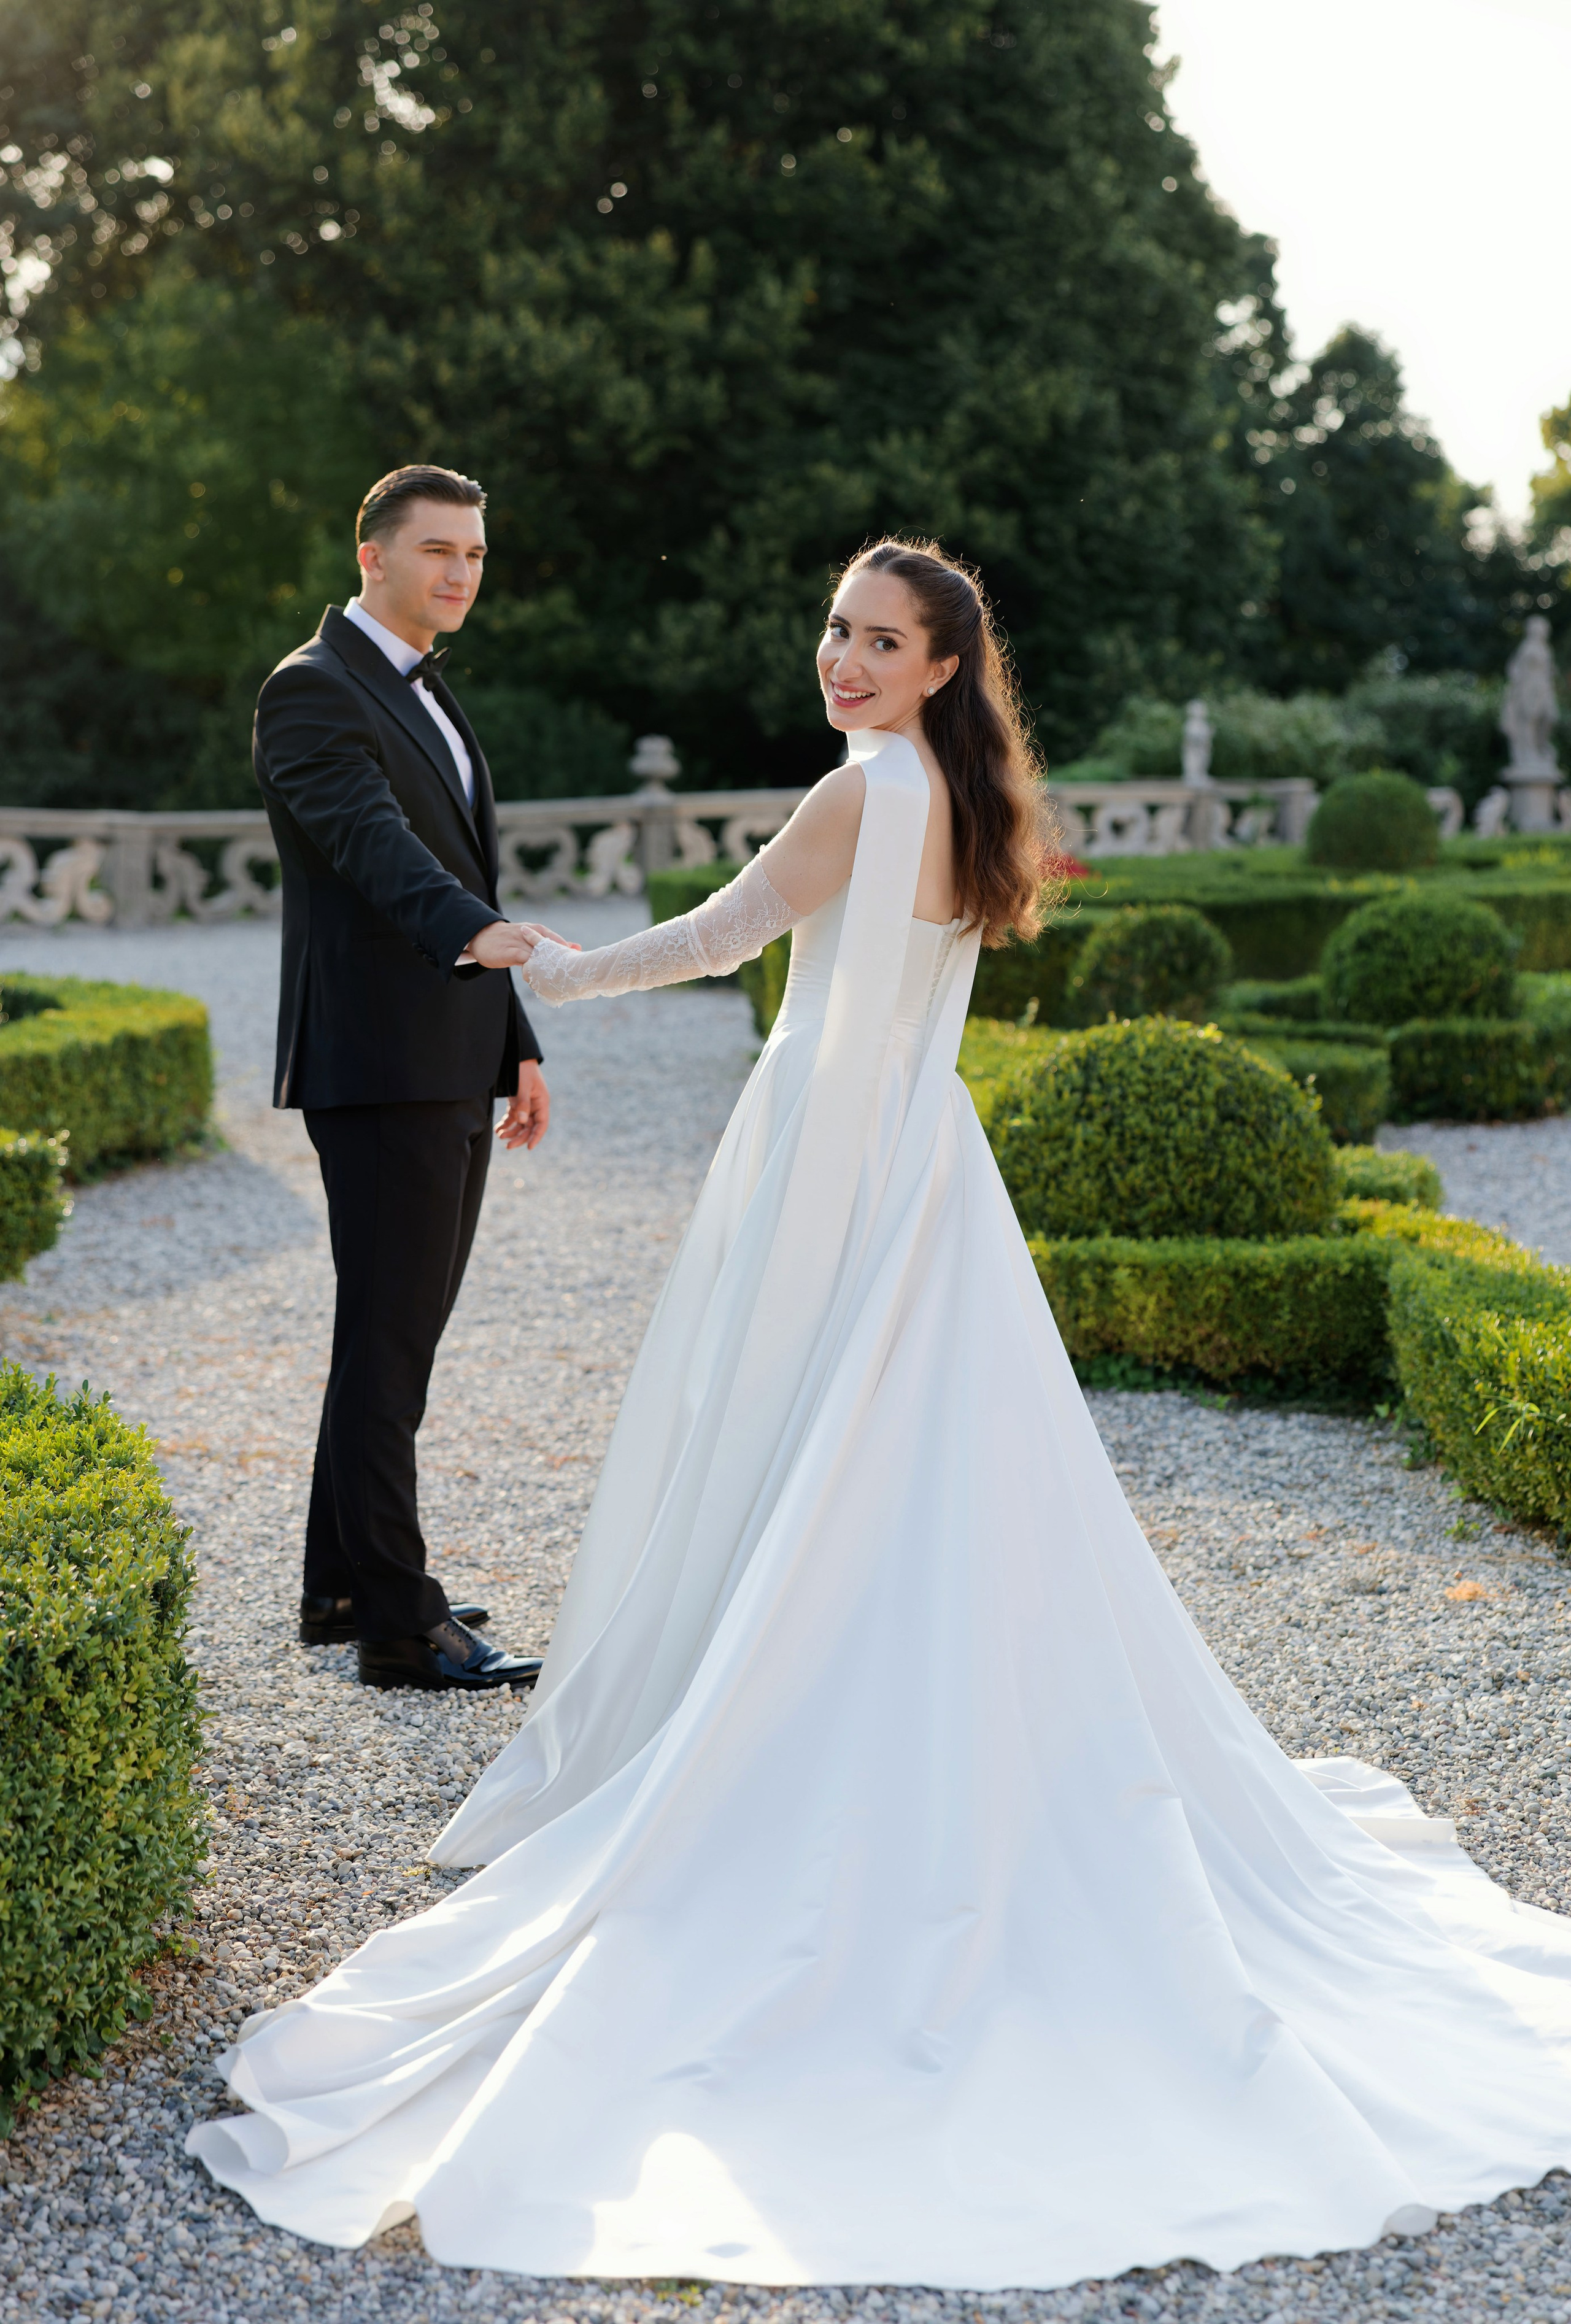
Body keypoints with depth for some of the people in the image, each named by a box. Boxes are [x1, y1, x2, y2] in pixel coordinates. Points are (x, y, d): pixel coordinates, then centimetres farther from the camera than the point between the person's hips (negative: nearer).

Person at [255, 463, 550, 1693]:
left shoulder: (428, 696, 20)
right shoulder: (314, 690, -10)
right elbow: (371, 839, -28)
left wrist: (517, 1044, 19)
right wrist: (478, 933, -45)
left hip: (452, 1071, 10)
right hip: (379, 1070, -9)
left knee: (404, 1331, 14)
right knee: (388, 1340, -6)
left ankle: (344, 1582, 25)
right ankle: (397, 1623, 0)